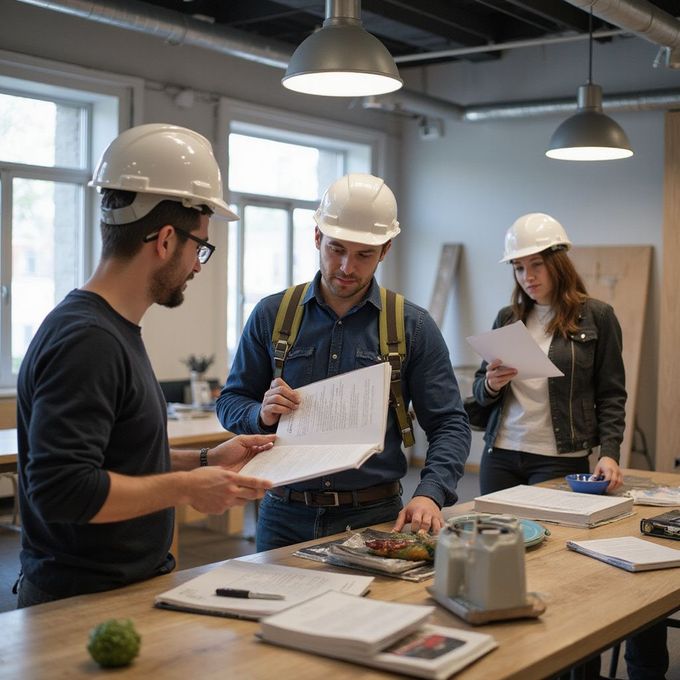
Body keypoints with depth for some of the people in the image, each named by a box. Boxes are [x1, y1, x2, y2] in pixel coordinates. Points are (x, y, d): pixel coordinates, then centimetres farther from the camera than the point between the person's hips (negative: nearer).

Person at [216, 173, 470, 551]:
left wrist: (429, 494, -18)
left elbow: (449, 424, -1)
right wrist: (262, 415, -15)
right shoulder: (272, 315, 3)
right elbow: (230, 402, 8)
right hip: (285, 516, 1)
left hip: (375, 518, -1)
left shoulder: (414, 327, 0)